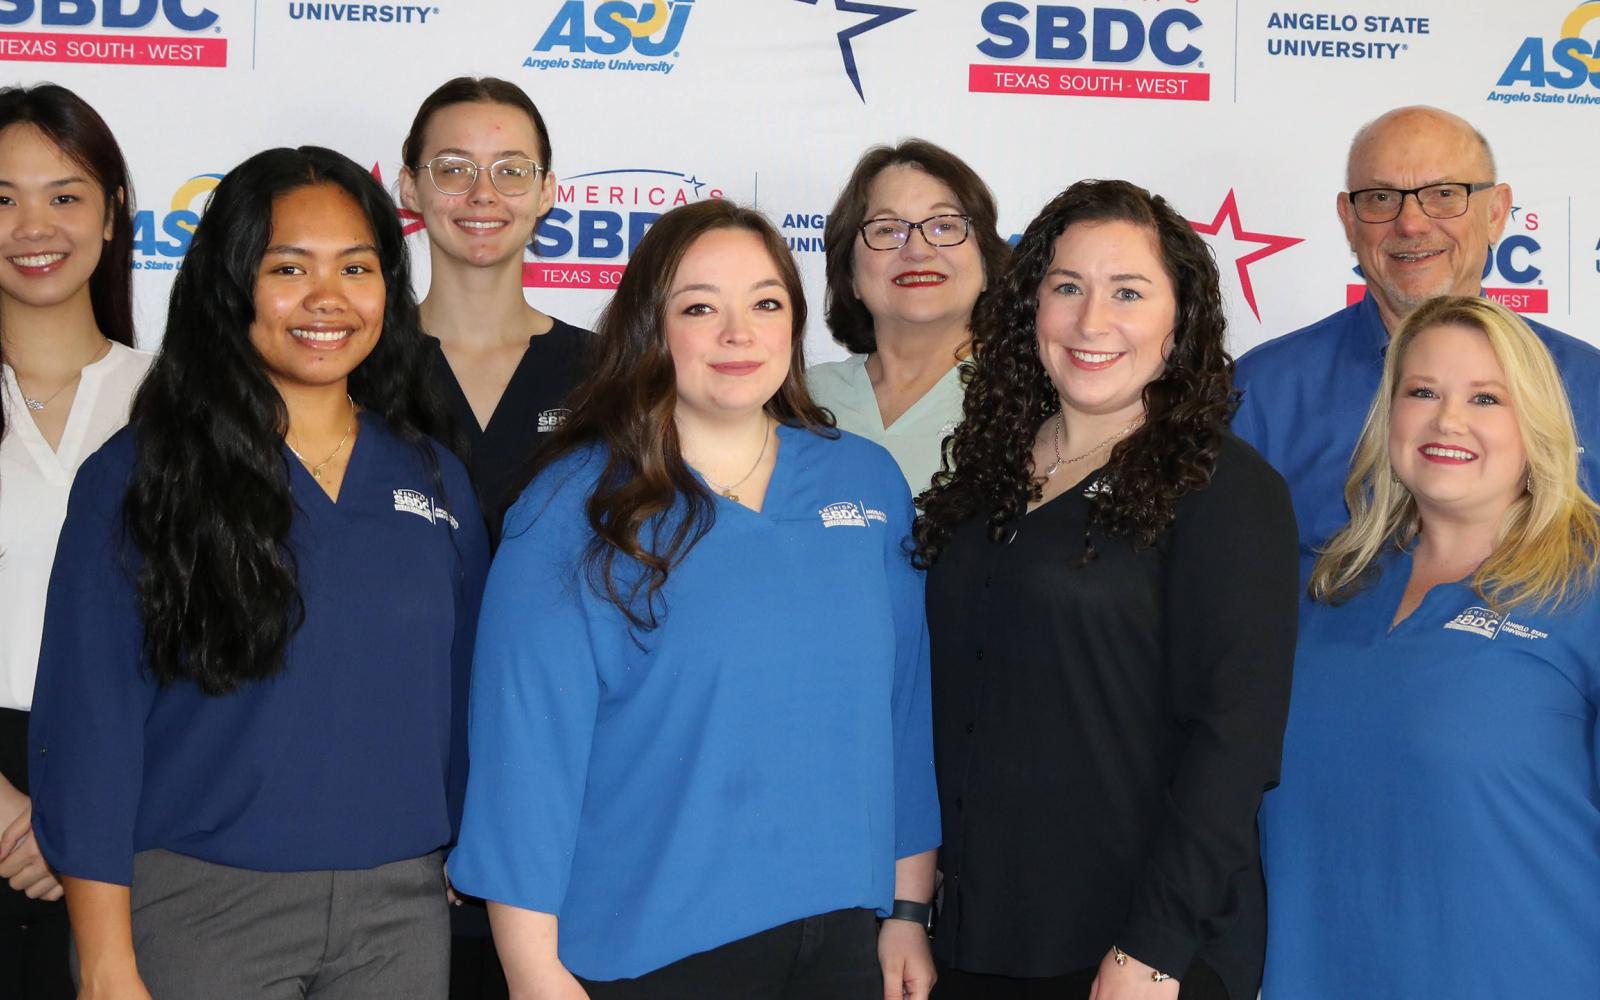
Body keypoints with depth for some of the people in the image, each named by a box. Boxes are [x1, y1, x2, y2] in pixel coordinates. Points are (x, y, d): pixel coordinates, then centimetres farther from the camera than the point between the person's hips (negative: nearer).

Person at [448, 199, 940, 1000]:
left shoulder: (868, 482, 4)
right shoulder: (572, 508, -7)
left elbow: (905, 708, 7)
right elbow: (527, 746, -9)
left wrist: (909, 909, 7)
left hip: (843, 933, 4)